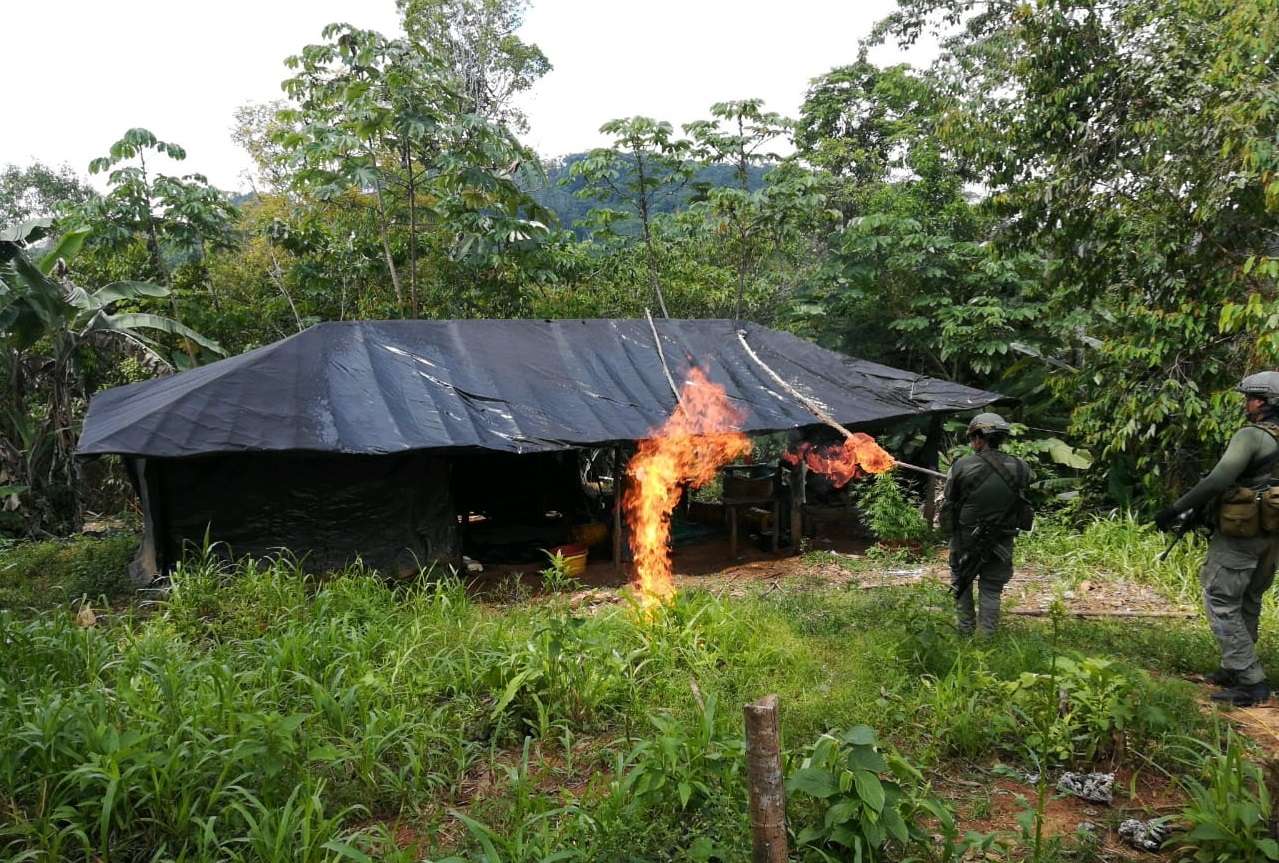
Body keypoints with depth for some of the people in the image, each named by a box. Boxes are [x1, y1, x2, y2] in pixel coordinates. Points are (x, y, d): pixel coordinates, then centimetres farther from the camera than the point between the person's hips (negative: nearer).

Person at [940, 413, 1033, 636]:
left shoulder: (961, 467, -15)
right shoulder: (1020, 469, -8)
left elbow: (947, 504, -5)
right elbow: (1021, 501, 6)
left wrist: (948, 529, 14)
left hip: (965, 540, -1)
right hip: (1001, 543, 1)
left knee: (962, 584, 19)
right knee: (991, 590, 12)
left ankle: (966, 631, 21)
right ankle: (987, 637, 12)